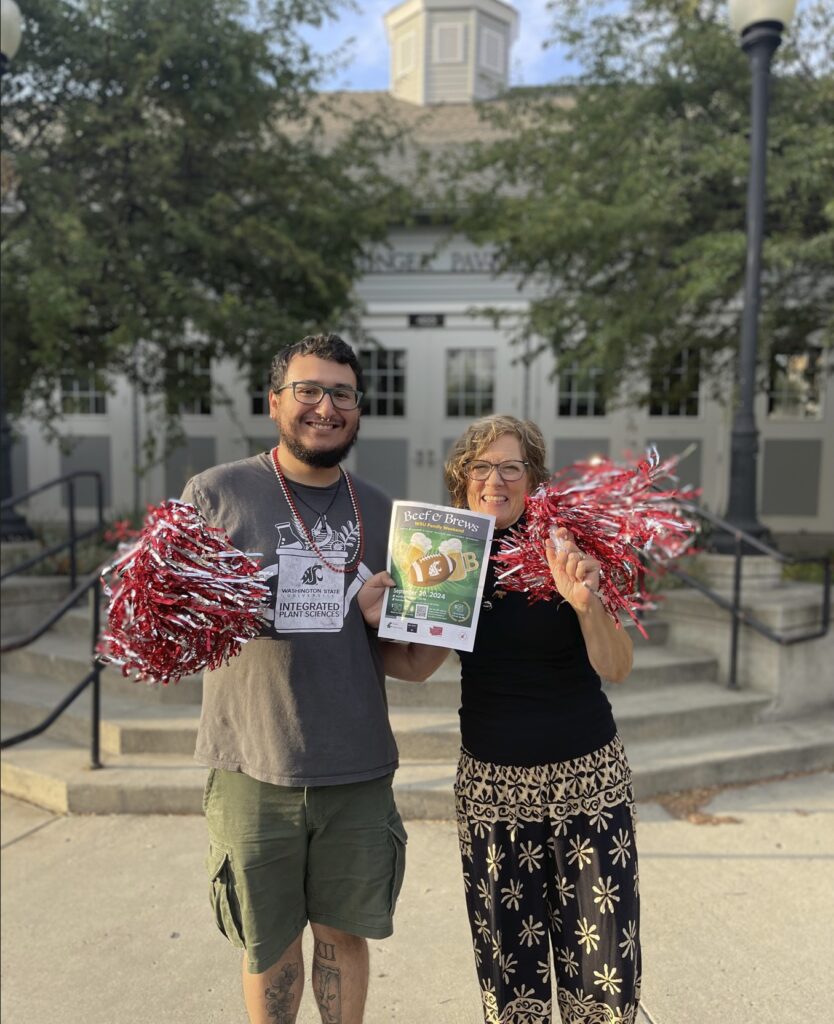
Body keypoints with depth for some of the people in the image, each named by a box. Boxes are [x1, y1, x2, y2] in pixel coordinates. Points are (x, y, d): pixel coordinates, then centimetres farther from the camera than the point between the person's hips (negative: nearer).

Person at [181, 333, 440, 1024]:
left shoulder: (378, 513, 5)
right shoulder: (215, 493, -5)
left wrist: (419, 651, -9)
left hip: (358, 768, 2)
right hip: (254, 766, -2)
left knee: (344, 931, 18)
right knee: (270, 943, 17)